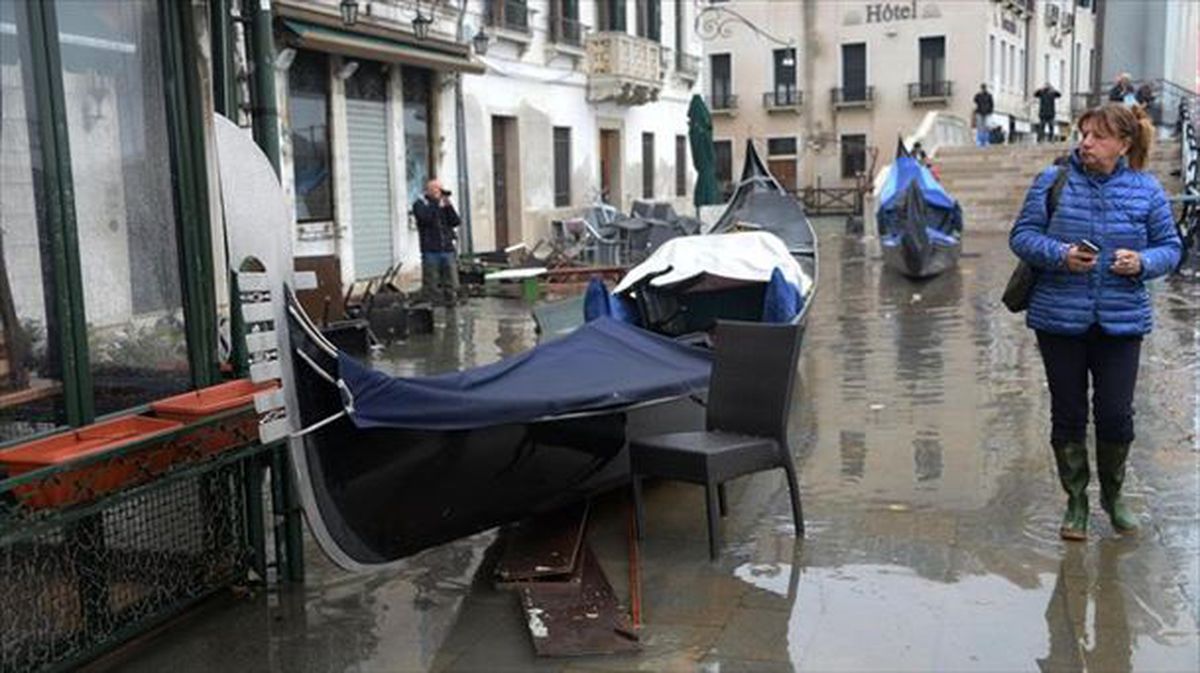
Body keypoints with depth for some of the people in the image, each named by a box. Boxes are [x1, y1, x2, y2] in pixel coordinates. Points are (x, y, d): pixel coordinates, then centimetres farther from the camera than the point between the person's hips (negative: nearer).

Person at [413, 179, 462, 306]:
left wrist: (449, 207, -5)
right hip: (431, 251, -4)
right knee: (431, 286, -3)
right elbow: (425, 218, -17)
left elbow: (456, 222, 6)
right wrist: (436, 203, -11)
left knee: (452, 284, 4)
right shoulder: (420, 204, 4)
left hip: (448, 250, 4)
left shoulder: (444, 205, 17)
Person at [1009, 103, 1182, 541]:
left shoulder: (1147, 190, 3)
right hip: (1060, 319, 0)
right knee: (1068, 414, 8)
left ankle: (1113, 497, 28)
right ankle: (1076, 501, 25)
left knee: (1116, 415, 1)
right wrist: (1060, 255, -18)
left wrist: (1142, 262, -13)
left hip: (1121, 321, 1)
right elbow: (1022, 235, 0)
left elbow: (1170, 247, 9)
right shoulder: (1053, 181, -2)